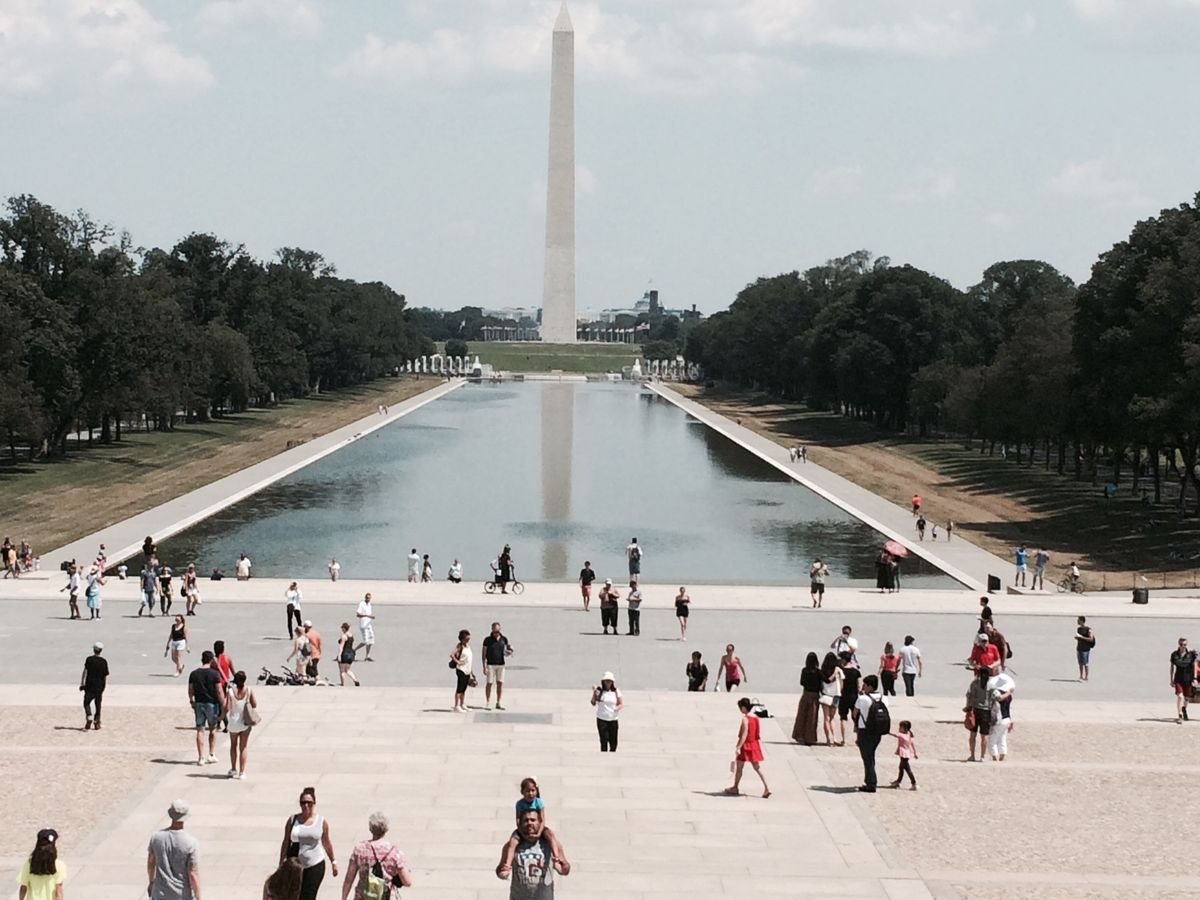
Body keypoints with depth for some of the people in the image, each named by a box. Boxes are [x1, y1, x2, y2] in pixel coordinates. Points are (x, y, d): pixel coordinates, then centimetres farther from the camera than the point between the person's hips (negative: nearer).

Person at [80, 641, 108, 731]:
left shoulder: (89, 659, -5)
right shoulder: (104, 661, 0)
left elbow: (85, 671, -10)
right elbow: (105, 676, 3)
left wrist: (82, 683, -7)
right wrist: (104, 686, 14)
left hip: (89, 685, -2)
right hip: (99, 686, 2)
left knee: (86, 702, 6)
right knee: (98, 704, 10)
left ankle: (89, 717, -18)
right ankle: (96, 722, 13)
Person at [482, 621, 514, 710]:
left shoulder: (504, 639, 4)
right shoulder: (487, 640, -4)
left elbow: (507, 652, 13)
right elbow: (484, 653, -3)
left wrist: (509, 652, -12)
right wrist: (484, 666, -10)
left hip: (501, 664, 3)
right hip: (490, 665, -3)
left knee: (500, 683, 2)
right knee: (489, 683, -2)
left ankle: (498, 703, 9)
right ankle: (487, 703, 5)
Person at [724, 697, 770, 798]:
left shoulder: (745, 719, -17)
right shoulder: (757, 718, 4)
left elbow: (744, 735, -22)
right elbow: (757, 734, 11)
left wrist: (738, 747, -23)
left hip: (746, 745, -7)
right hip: (755, 745, 7)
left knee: (739, 767, 10)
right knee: (757, 768, 7)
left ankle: (735, 788, 22)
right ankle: (766, 788, -3)